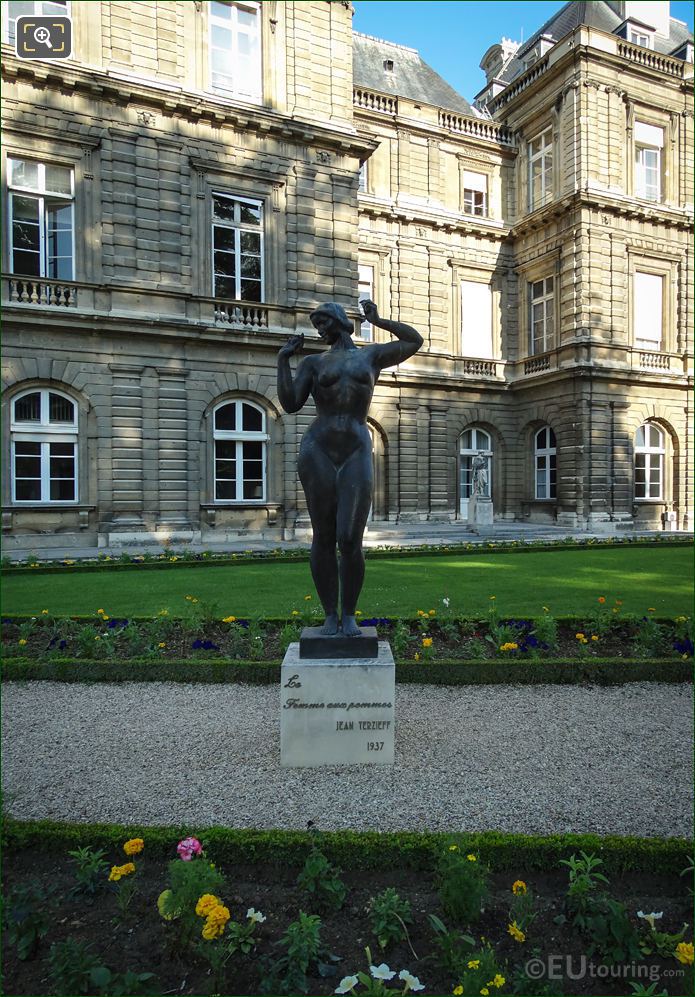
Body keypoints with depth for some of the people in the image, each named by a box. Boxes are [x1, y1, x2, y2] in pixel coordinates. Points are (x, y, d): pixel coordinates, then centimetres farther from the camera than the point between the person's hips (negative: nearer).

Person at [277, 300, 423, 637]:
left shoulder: (371, 354, 17)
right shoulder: (313, 362, 14)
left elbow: (415, 341, 23)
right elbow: (289, 404, 2)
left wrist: (378, 321, 18)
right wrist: (283, 358, 1)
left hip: (357, 458, 0)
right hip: (317, 455, 1)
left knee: (350, 541, -10)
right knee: (323, 538, 2)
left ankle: (349, 615, 9)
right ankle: (330, 616, 14)